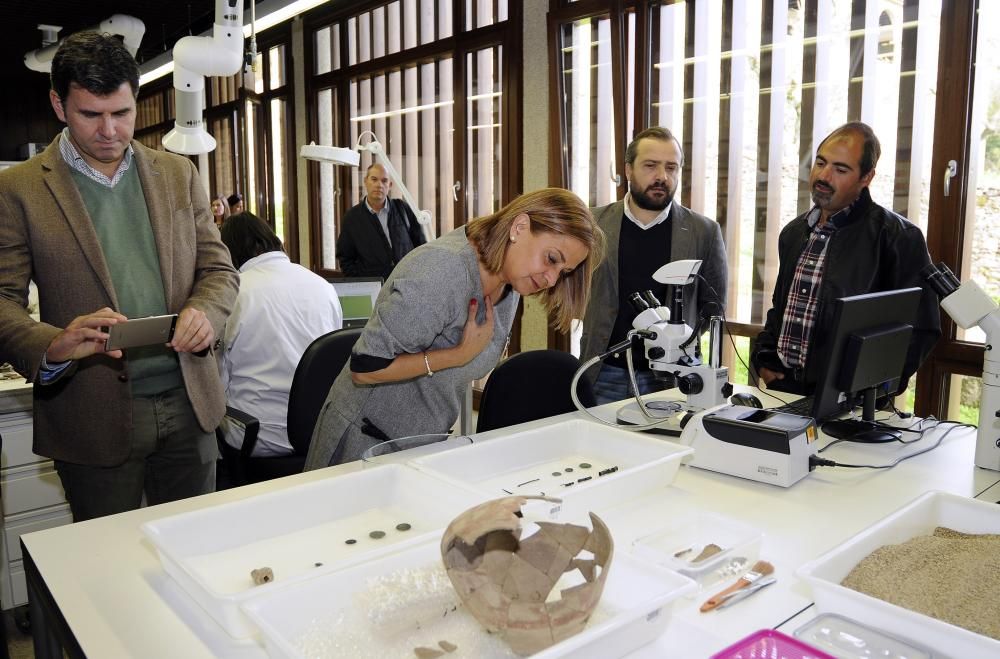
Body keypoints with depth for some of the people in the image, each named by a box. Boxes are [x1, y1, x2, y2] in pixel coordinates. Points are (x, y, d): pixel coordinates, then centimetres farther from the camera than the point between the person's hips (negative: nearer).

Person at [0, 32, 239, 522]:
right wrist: (53, 346, -26)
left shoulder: (179, 174, 8)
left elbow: (219, 269, 8)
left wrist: (203, 312, -14)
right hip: (94, 416, -2)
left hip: (189, 404, 3)